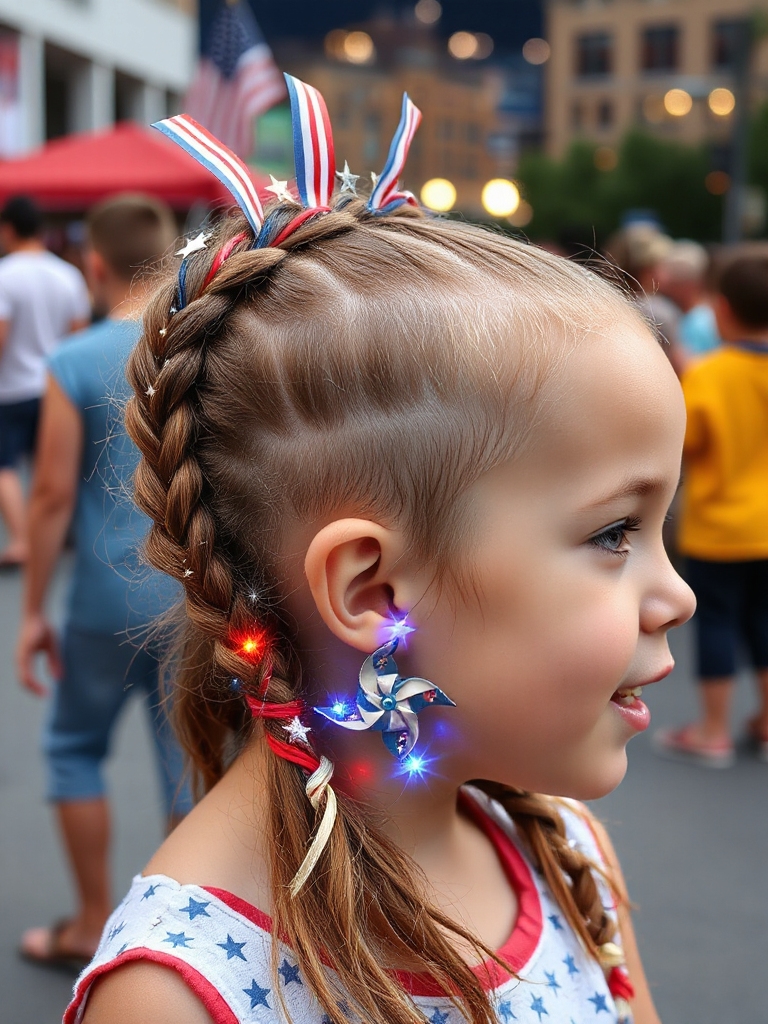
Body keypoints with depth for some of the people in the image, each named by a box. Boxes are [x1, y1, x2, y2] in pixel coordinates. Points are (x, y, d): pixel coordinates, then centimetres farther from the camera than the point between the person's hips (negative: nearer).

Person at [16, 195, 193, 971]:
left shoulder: (76, 362, -9)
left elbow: (54, 495, -9)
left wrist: (33, 609, 0)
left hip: (110, 598, -2)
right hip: (198, 600, 3)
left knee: (74, 746, 18)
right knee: (189, 762, 12)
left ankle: (92, 925, 26)